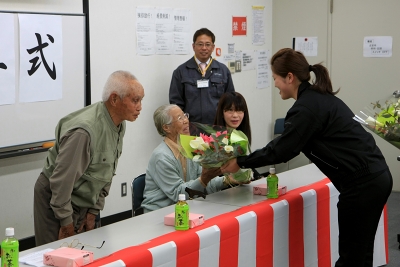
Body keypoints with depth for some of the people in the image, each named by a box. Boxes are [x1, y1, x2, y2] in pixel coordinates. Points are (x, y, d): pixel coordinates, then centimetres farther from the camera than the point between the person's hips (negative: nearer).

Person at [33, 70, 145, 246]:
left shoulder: (119, 125, -2)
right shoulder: (84, 131, -30)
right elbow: (62, 179, -26)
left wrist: (94, 211, 6)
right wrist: (66, 222, -17)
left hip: (83, 201, 8)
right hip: (54, 198, -8)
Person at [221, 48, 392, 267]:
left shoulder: (307, 107, -15)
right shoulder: (319, 97, 15)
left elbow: (281, 150, -13)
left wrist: (240, 163, -1)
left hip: (362, 183, -10)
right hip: (375, 176, 10)